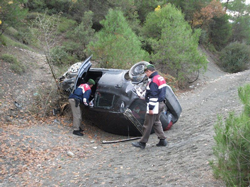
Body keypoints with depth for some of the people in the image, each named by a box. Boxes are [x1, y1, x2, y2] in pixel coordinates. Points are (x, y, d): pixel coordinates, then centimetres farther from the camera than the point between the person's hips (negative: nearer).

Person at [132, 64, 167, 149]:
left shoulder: (153, 81, -18)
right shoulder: (161, 78, 13)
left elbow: (153, 96, -21)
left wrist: (151, 108, -19)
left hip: (154, 105, -10)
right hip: (161, 104, 10)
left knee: (147, 125, -2)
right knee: (156, 122, 19)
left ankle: (142, 143, 6)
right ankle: (162, 140, 19)